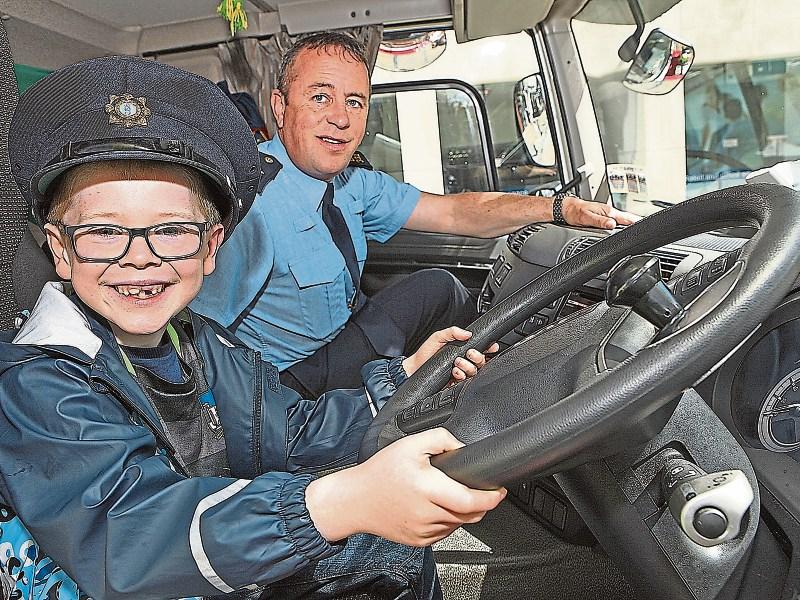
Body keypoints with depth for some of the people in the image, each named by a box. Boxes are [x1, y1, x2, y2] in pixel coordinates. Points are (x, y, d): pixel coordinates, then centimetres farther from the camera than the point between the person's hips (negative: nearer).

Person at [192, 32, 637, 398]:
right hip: (284, 388, -7)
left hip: (340, 341, 7)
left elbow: (453, 213, 1)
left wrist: (561, 208, -9)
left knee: (438, 287, -1)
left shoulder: (353, 183, -4)